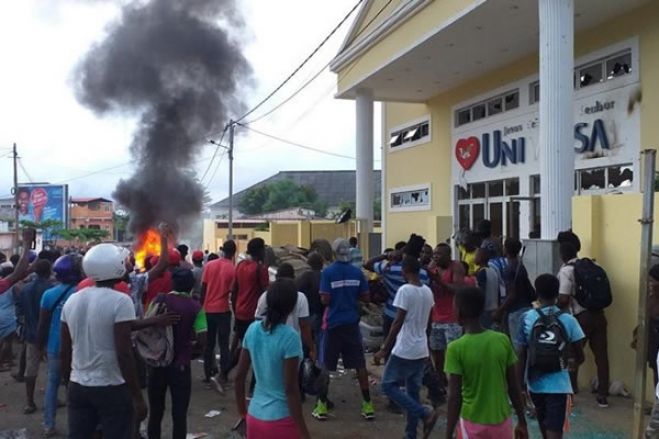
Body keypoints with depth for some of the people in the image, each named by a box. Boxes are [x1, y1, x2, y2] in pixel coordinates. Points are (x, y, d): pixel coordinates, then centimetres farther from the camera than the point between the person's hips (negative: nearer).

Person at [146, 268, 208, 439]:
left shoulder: (159, 300, -4)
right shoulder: (195, 307, -10)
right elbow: (202, 340, -14)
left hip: (157, 363, 3)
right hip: (180, 366, -2)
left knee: (155, 411, 17)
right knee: (179, 414, 7)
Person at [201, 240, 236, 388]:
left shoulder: (209, 265, 1)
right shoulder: (233, 269, -9)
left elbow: (203, 288, 3)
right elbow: (233, 292, -7)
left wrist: (202, 305, 12)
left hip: (208, 309, 4)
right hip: (223, 310, -3)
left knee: (209, 343, 15)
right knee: (223, 344, 1)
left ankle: (208, 373, 23)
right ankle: (222, 375, -9)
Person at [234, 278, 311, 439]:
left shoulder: (252, 329, -3)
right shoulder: (290, 337, -19)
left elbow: (239, 377, 4)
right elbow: (291, 389, -19)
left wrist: (243, 413, 17)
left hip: (255, 418, 6)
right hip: (281, 421, -5)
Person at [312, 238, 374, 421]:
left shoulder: (328, 272, -9)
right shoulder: (357, 272, 0)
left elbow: (325, 300, -13)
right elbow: (365, 297, 3)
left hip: (334, 323, -2)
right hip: (352, 323, 2)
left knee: (327, 366, 8)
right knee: (359, 364, 8)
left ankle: (322, 405, 12)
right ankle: (368, 404, 12)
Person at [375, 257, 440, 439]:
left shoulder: (405, 290, -16)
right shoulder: (428, 291, 7)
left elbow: (398, 323, -18)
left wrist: (384, 349, -14)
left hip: (404, 350, -7)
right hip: (421, 350, 8)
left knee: (388, 385, 5)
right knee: (413, 391, 14)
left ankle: (425, 413, -6)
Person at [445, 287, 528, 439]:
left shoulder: (456, 348, -17)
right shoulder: (503, 340, -6)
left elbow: (455, 397, -15)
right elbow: (514, 387, 1)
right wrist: (522, 421, 12)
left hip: (473, 423, -3)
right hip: (502, 420, 3)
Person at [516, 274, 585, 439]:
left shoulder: (527, 318, -9)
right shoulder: (568, 320, -9)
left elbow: (522, 356, -8)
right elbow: (580, 357, -2)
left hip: (535, 382, 2)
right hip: (558, 384, -2)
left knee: (543, 423, 26)